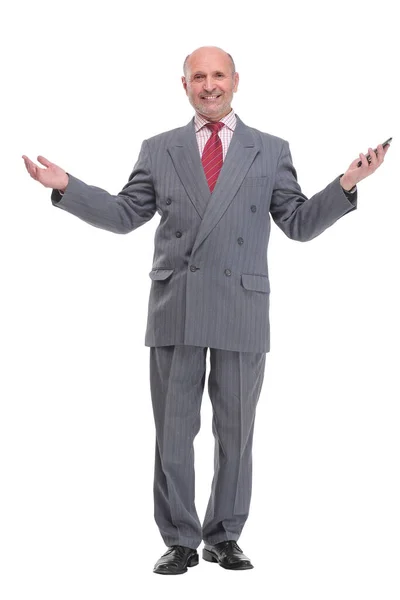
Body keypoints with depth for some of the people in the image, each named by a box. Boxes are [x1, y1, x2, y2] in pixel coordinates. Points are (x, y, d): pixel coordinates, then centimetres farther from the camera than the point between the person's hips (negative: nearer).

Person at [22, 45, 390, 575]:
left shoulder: (271, 151, 9)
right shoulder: (159, 150, 12)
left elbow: (299, 224, 7)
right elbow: (125, 215, 12)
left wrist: (346, 185, -7)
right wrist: (66, 187, 1)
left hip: (243, 309, 0)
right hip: (175, 309, 1)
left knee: (235, 431, 7)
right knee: (173, 430, 4)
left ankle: (224, 537, 21)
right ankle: (181, 541, 14)